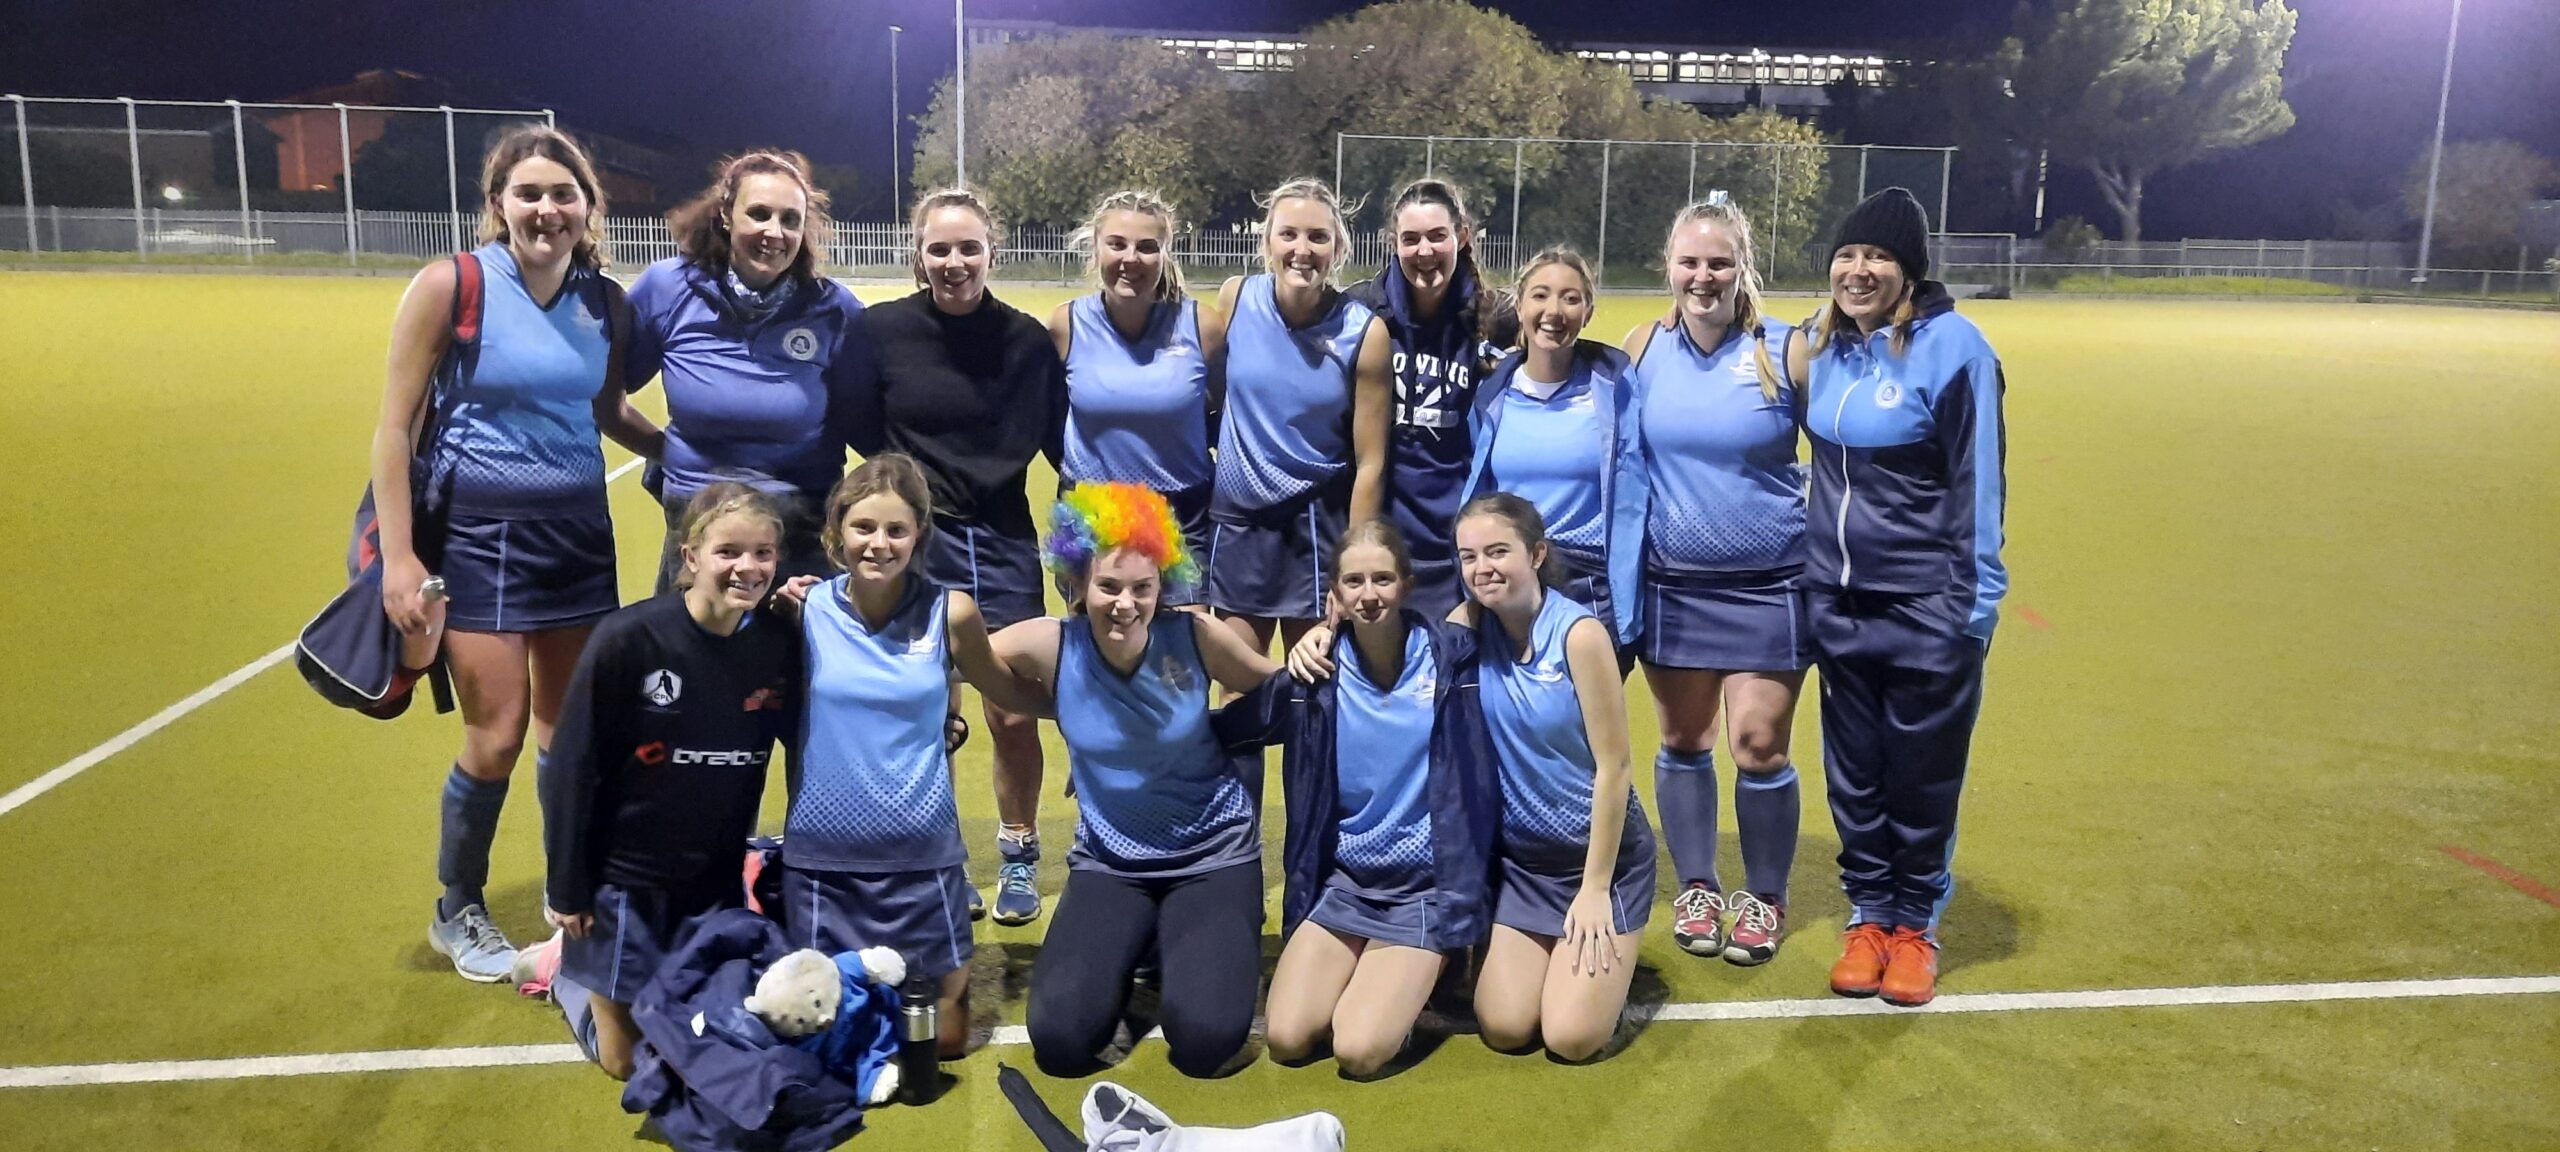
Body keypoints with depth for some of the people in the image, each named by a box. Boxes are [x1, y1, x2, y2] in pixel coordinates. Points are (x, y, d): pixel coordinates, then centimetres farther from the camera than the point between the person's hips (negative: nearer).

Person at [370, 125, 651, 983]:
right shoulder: (451, 285, -11)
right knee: (497, 737, -2)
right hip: (478, 530, -4)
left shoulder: (606, 302, 2)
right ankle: (457, 912, 22)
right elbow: (395, 425, -9)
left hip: (579, 528, 4)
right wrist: (397, 556, -13)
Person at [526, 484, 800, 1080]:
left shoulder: (779, 645, -9)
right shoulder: (628, 639, -20)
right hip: (623, 878, -3)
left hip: (717, 882, 4)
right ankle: (563, 963, 37)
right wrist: (565, 887, -11)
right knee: (626, 1059, 9)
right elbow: (572, 766, -14)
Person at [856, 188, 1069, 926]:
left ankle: (1019, 859, 24)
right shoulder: (882, 329, -5)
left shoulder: (1027, 340, -3)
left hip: (1003, 544, 1)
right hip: (914, 542, -1)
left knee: (1014, 714, 3)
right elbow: (859, 432, 1)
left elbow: (1062, 443, 1)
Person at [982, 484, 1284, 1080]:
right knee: (1061, 1039, -15)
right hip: (1110, 863, 1)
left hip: (1214, 856, -1)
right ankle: (1134, 946, 17)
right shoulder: (1049, 647, -15)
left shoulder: (1196, 637, -15)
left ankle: (1213, 944, 15)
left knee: (1204, 1040, -20)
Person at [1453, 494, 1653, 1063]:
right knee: (1504, 1031, -5)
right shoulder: (1471, 624, -5)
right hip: (1518, 855, 4)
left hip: (1601, 851, -4)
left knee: (1572, 1039, -10)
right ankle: (1556, 952, 25)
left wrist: (1594, 889, -15)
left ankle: (1603, 956, 21)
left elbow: (1613, 767, -16)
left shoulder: (1579, 633, -19)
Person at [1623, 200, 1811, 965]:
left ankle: (1765, 899, 21)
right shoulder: (1645, 348, 0)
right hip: (1672, 583, 3)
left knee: (1759, 746, -1)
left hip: (1768, 585, -2)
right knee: (1683, 741, 11)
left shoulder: (1784, 350, -8)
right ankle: (1695, 888, 29)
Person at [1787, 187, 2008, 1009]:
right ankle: (1868, 915, 27)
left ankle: (1916, 925, 24)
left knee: (1921, 774, 7)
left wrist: (1975, 605, -13)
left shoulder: (1951, 346, -13)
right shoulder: (1823, 343, 4)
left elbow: (1979, 482, -12)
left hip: (1928, 608, -5)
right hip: (1838, 599, 5)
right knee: (1853, 771, 12)